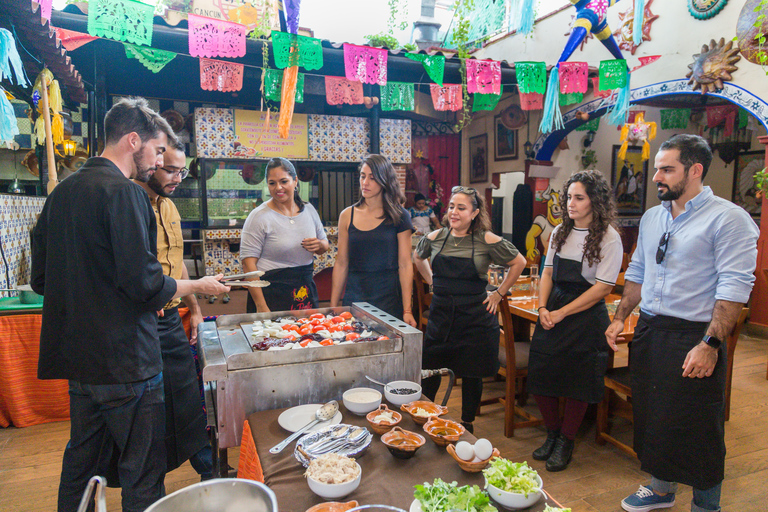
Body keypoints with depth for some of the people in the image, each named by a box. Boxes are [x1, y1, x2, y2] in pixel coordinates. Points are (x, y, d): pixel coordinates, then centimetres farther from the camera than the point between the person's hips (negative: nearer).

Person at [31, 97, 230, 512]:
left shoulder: (61, 192, 10)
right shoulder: (125, 193, -17)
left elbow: (41, 279, 14)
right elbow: (146, 285, -22)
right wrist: (199, 286, -6)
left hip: (76, 357, 9)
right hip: (124, 359, -9)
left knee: (79, 461, 23)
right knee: (143, 474, 5)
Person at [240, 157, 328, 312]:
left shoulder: (309, 210, 6)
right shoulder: (259, 216, -11)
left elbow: (325, 244, 18)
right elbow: (248, 262, -14)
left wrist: (319, 245, -7)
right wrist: (261, 306, -20)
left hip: (306, 290, 5)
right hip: (272, 292, -5)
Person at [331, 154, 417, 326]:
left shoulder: (399, 217, -2)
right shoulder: (347, 216, 5)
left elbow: (405, 265, -5)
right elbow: (341, 264, 6)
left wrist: (407, 310, -9)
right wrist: (333, 307, 5)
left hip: (388, 299, -2)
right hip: (354, 298, 2)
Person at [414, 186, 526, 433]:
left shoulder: (487, 241, -9)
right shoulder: (435, 237, 1)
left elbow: (519, 262, 3)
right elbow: (417, 257, 22)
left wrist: (499, 294, 1)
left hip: (475, 317, -2)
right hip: (440, 314, 3)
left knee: (471, 375, 9)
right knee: (429, 369, 9)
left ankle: (467, 425, 29)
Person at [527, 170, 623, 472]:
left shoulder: (609, 238, -9)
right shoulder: (560, 232, 9)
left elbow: (603, 287, -12)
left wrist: (562, 313, -15)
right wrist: (543, 307, -3)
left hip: (585, 317, -5)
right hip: (552, 313, 5)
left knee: (577, 382, 5)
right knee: (540, 375, 6)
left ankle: (565, 442, 27)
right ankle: (552, 433, 29)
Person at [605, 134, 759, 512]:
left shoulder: (728, 218, -10)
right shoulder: (652, 218, 11)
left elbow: (734, 287, -17)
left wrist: (710, 345, -23)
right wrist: (620, 318, 12)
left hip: (694, 338, -7)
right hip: (648, 333, 7)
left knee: (698, 431, 6)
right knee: (651, 418, 18)